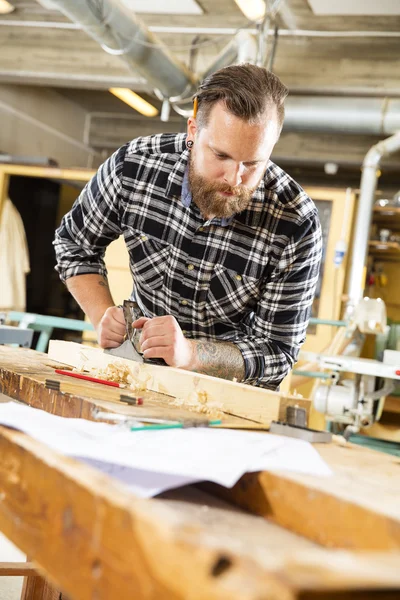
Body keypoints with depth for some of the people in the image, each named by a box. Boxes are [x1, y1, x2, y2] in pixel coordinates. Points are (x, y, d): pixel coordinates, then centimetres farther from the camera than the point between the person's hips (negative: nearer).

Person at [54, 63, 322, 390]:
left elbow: (277, 352, -16)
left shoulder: (296, 226, -23)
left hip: (230, 384, -1)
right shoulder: (133, 165, -17)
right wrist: (103, 316, -14)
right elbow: (75, 244, 3)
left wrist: (189, 353, -34)